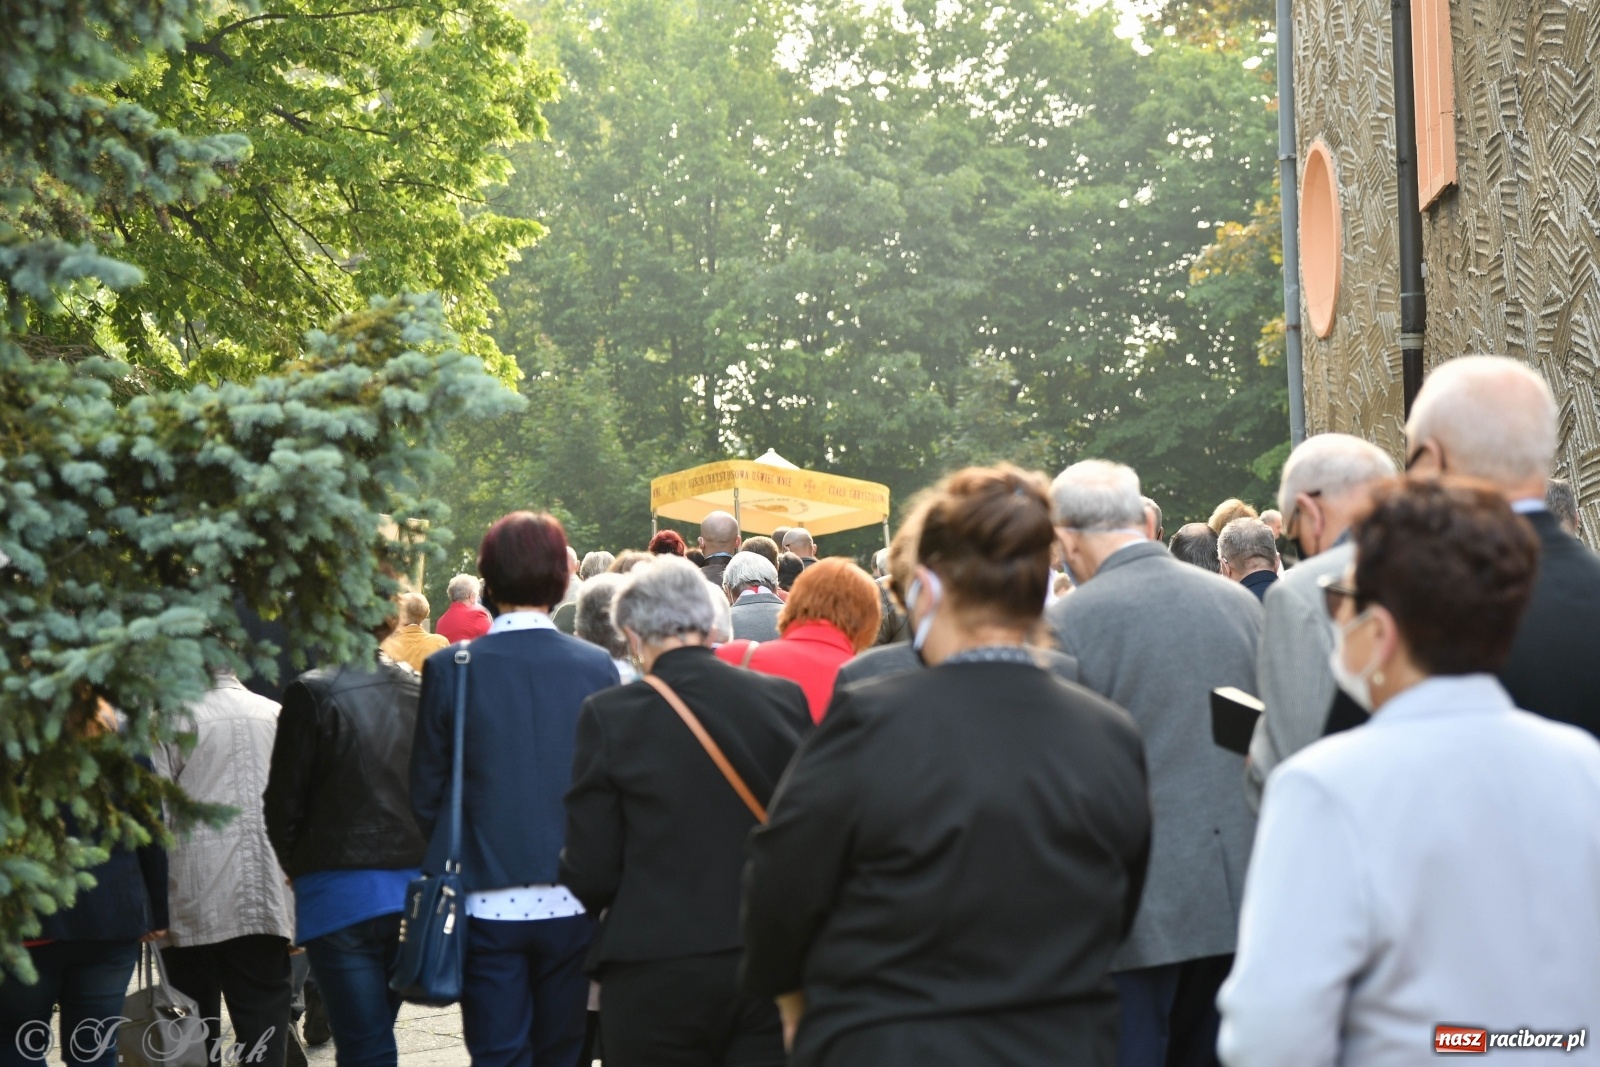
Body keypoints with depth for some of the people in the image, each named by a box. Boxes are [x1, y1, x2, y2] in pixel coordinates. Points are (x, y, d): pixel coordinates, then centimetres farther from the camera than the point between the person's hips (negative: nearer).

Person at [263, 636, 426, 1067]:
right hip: (412, 889, 5)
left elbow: (284, 801, -6)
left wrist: (296, 864, 11)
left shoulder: (313, 694, -11)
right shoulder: (420, 690, 3)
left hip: (342, 890, -5)